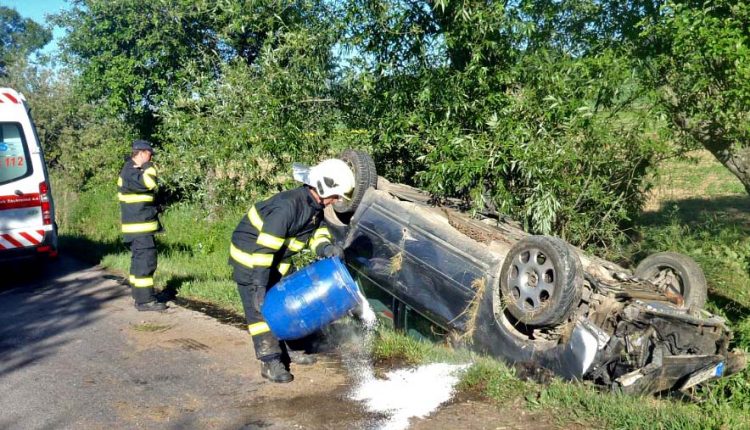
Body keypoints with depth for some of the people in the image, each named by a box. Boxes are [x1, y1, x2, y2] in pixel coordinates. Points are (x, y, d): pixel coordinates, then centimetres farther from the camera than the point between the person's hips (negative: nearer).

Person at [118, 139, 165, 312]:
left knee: (139, 261, 15)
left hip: (140, 227, 11)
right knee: (145, 262, -11)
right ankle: (145, 300, -9)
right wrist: (149, 167, -17)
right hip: (140, 227, -11)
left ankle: (139, 297, 23)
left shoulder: (135, 170, 18)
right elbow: (147, 184, -30)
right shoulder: (130, 171, -15)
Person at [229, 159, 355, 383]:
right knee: (260, 309, -8)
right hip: (249, 257, -9)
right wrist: (259, 286, -34)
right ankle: (270, 362, -2)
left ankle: (288, 348, 28)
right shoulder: (288, 206, -33)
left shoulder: (315, 206, -5)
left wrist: (326, 248, -23)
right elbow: (264, 248, -35)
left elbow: (317, 233, 1)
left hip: (278, 259, 9)